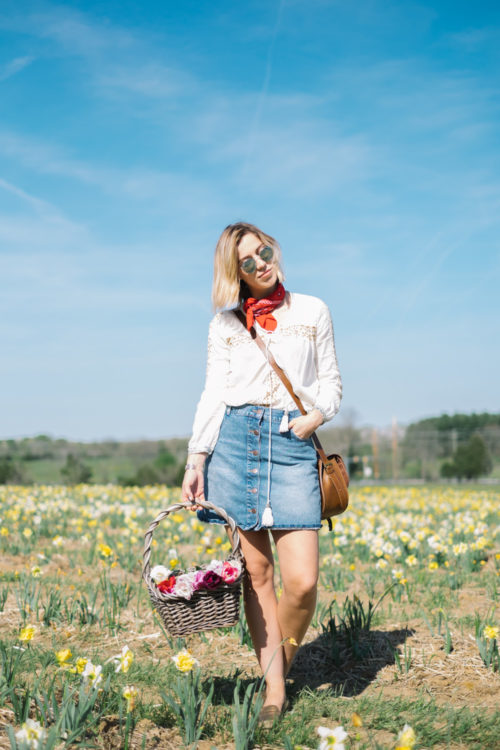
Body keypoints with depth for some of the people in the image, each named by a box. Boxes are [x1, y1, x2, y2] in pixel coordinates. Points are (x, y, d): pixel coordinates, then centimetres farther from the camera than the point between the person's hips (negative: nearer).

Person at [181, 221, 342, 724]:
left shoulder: (312, 312, 13)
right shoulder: (225, 323, 13)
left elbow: (330, 382, 16)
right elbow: (214, 394, 9)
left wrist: (318, 414, -6)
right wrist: (195, 460, 0)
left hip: (293, 443, -1)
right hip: (235, 438, 1)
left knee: (301, 581, -11)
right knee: (255, 573, 0)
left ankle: (282, 663, 15)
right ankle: (273, 686, 9)